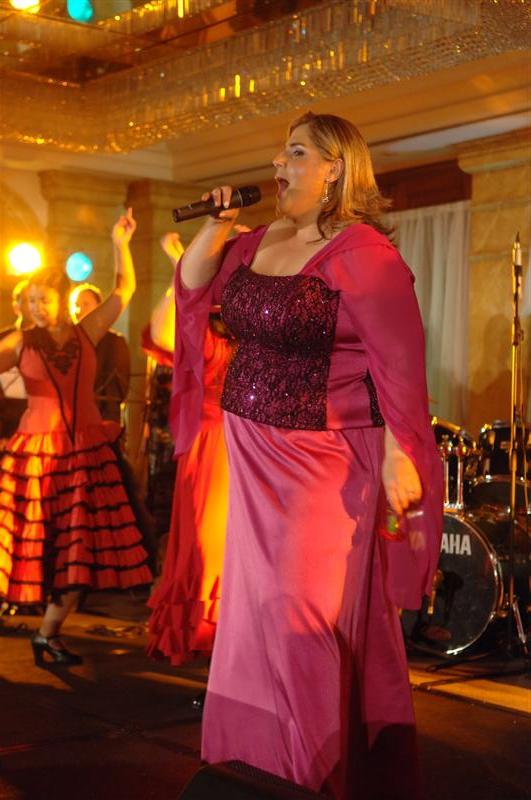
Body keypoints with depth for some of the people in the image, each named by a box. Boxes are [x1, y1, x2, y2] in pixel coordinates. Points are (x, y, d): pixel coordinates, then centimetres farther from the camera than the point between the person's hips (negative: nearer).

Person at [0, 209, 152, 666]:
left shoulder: (88, 333, 6)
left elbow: (126, 289, 10)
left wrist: (120, 245, 4)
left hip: (86, 449, 2)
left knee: (81, 550, 3)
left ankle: (48, 634, 16)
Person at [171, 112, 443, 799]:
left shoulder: (363, 253, -15)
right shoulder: (262, 242, 10)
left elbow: (400, 364, -19)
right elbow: (195, 285, 19)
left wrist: (399, 458, -23)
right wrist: (216, 228, 3)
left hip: (326, 468, -8)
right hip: (255, 460, 9)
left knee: (300, 620, -5)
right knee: (254, 614, 17)